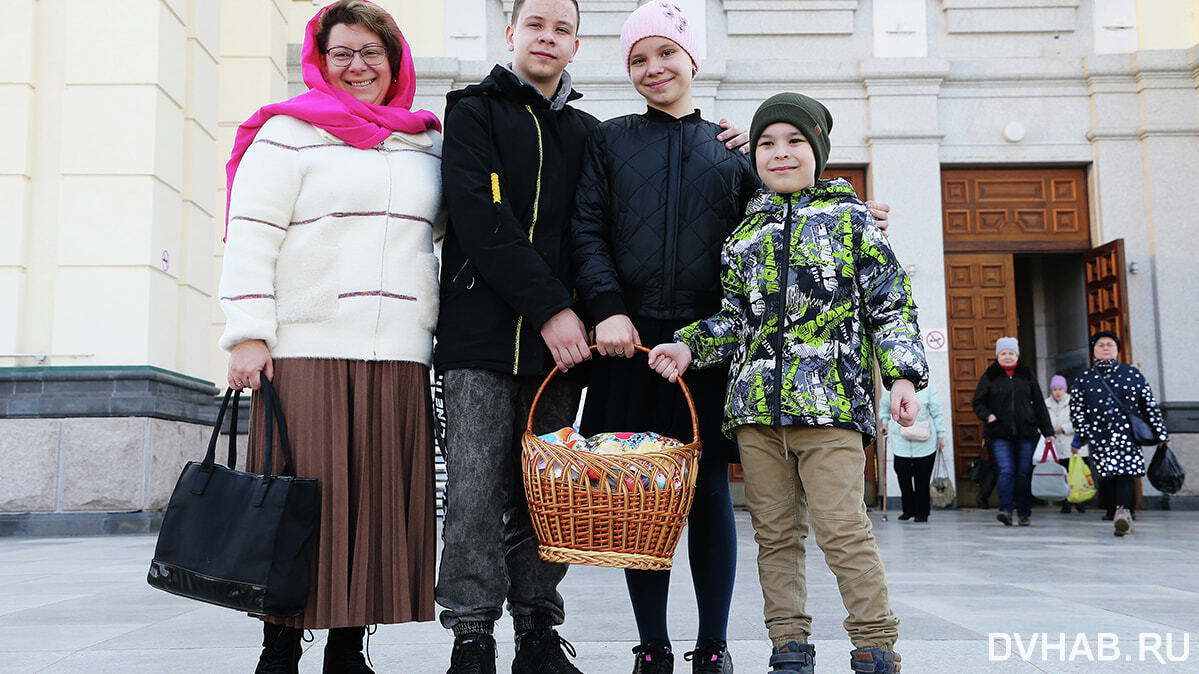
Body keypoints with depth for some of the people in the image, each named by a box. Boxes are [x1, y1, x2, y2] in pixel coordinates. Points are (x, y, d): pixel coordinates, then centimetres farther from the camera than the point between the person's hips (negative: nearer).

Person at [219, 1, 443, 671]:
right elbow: (251, 238, -1)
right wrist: (248, 334, -9)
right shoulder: (290, 133, 6)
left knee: (378, 504, 2)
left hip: (401, 358, 4)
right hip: (306, 352, -4)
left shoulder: (427, 145, 19)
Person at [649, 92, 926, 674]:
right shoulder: (745, 234, 17)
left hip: (830, 403, -4)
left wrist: (903, 374, -5)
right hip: (756, 406, 5)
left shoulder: (851, 218, 6)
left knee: (841, 527, -9)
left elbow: (890, 304, 4)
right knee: (775, 532, 8)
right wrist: (689, 345, 1)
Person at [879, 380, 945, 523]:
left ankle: (921, 512, 12)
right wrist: (885, 421, 15)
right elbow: (883, 405, 27)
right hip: (900, 441, 1)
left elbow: (936, 412, 7)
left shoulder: (927, 387, 5)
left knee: (922, 479, 0)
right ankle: (908, 510, 14)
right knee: (903, 476, -4)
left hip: (924, 443, -1)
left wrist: (940, 435, 5)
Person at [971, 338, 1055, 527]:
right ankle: (1005, 510, -17)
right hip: (1000, 434, -2)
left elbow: (1039, 404, 13)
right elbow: (977, 402, 10)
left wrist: (1048, 431, 9)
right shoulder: (989, 376, 6)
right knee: (1006, 470, -15)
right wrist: (987, 415, -11)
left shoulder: (1027, 375, 11)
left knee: (1024, 473, 4)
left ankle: (1024, 513, 12)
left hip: (1026, 433, 2)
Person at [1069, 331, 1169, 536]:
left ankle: (1122, 512, -30)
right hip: (1099, 437, 1)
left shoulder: (1132, 374, 11)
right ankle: (1123, 519, 7)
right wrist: (1082, 434, -3)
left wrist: (1161, 434, 9)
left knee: (1125, 474, -18)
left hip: (1128, 434, -1)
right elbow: (1076, 410, 10)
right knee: (1108, 479, -2)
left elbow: (1150, 405, 12)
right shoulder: (1083, 378, 12)